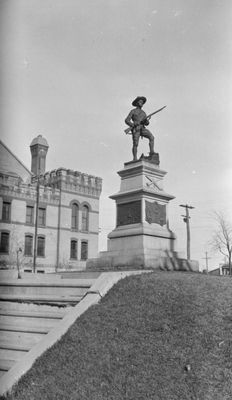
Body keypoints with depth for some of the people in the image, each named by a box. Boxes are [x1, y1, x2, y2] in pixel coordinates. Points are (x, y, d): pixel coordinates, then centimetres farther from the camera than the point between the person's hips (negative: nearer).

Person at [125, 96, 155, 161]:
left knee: (151, 137, -20)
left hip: (142, 129, 4)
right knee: (135, 144, -11)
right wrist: (133, 125, -15)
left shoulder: (143, 113, 23)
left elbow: (146, 123, 19)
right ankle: (135, 159, -6)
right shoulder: (133, 111, 9)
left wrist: (147, 121, -6)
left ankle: (152, 152, -25)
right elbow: (127, 120, 0)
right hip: (135, 129, -4)